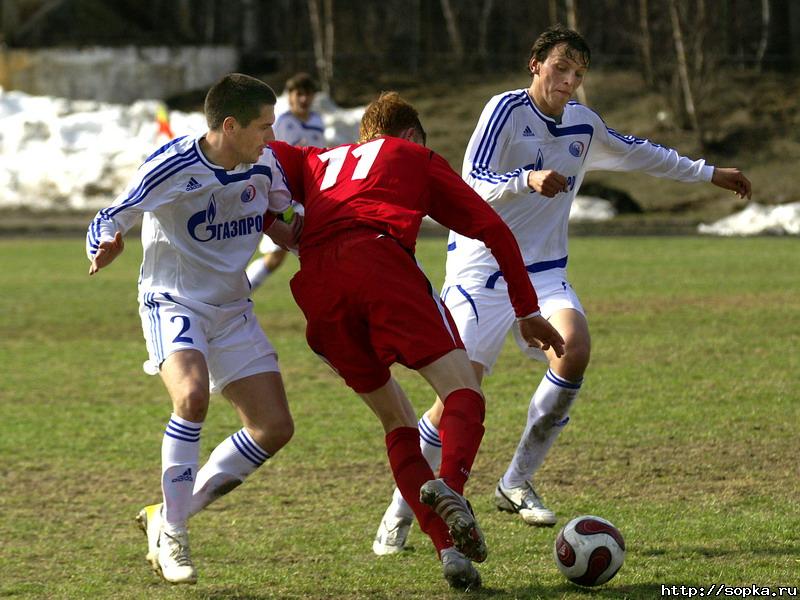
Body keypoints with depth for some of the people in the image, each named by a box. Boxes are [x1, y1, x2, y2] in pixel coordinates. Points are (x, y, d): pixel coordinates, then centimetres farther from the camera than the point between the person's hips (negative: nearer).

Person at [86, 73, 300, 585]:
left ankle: (167, 516, 11)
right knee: (193, 394, -33)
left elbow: (279, 222, 15)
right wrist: (105, 246, -38)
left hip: (233, 310, 6)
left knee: (275, 427, -2)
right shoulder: (170, 168, -21)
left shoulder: (263, 164, -4)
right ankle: (171, 535, -19)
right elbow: (110, 221, -15)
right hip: (172, 304, -6)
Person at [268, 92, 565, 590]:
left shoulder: (317, 161, 37)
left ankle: (447, 546, 0)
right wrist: (528, 310, 29)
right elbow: (492, 228, 25)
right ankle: (451, 484, -39)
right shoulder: (417, 156, 30)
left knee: (396, 421, 15)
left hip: (316, 286, 4)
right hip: (379, 259, -4)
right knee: (464, 393, -6)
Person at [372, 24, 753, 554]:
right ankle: (400, 512, 4)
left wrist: (710, 174, 32)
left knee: (575, 349, -24)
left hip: (543, 271, 5)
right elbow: (472, 182, -20)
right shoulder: (507, 110, -10)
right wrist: (528, 180, -38)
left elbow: (637, 153, 27)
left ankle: (517, 484, -10)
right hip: (482, 268, -5)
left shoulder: (583, 123, 9)